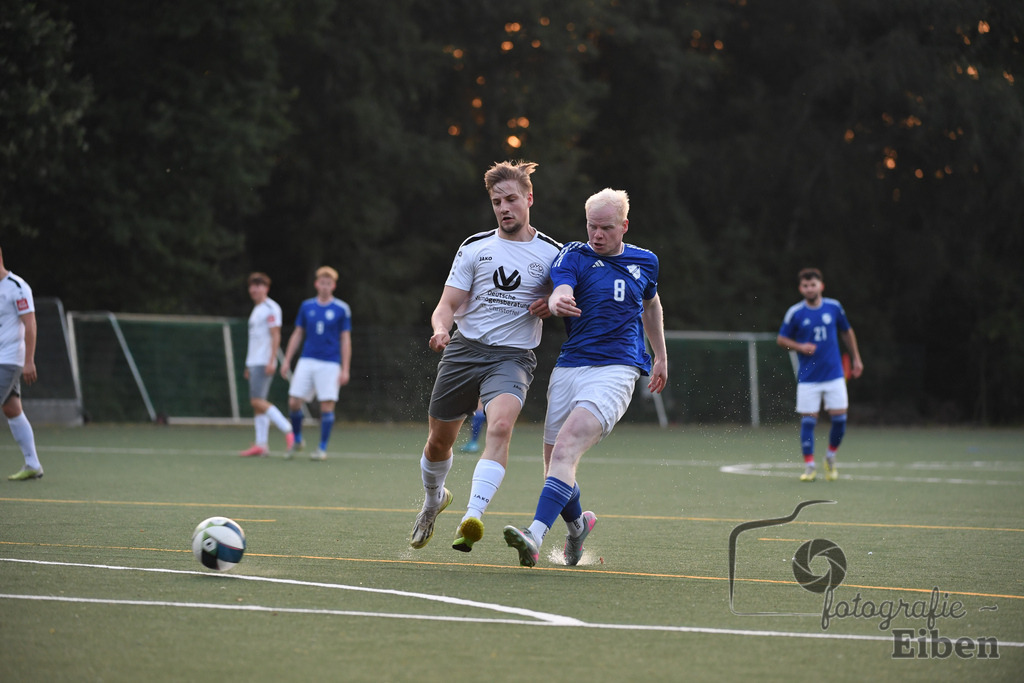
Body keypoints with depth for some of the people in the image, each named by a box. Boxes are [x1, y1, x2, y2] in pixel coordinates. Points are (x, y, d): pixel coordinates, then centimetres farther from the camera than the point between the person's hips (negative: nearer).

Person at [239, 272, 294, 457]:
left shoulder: (271, 308, -8)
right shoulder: (257, 310, 20)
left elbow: (275, 336, -15)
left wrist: (271, 361, -22)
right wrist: (249, 366, 22)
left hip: (264, 363, -9)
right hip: (255, 364, 10)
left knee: (257, 401, -15)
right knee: (257, 403, 5)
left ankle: (288, 431, -13)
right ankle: (261, 444, 3)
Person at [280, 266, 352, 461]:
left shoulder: (342, 309, 0)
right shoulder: (306, 306, 9)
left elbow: (345, 340, 0)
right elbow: (297, 335, 14)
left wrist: (345, 369, -6)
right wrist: (287, 360, 8)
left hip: (330, 364, -3)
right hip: (306, 362, 3)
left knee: (327, 406, -6)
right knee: (294, 402, -3)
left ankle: (322, 448, 4)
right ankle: (297, 441, 18)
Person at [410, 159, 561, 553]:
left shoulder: (553, 254, 4)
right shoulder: (474, 248, 7)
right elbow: (449, 304, 5)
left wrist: (550, 306, -9)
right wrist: (441, 328, -17)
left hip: (513, 357, -2)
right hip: (464, 348, 2)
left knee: (500, 425, -30)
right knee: (439, 441, 9)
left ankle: (472, 519, -40)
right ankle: (433, 500, 43)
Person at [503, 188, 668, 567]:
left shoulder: (645, 262, 12)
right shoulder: (574, 256, 3)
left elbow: (651, 304, 33)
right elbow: (560, 293, -19)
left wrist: (661, 356, 39)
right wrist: (557, 302, -44)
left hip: (615, 370, -2)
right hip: (569, 368, 2)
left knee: (565, 448, -23)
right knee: (555, 463, 5)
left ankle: (535, 537, -37)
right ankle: (578, 523, 38)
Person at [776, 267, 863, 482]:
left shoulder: (834, 307, 2)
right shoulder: (795, 313, -5)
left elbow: (847, 332, 17)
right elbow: (781, 339, 4)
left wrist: (856, 359, 17)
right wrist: (800, 347, -14)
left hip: (834, 375, 2)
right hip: (808, 378, -2)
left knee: (839, 418, -3)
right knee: (808, 420, -4)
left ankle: (831, 458, 20)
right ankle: (809, 466, 4)